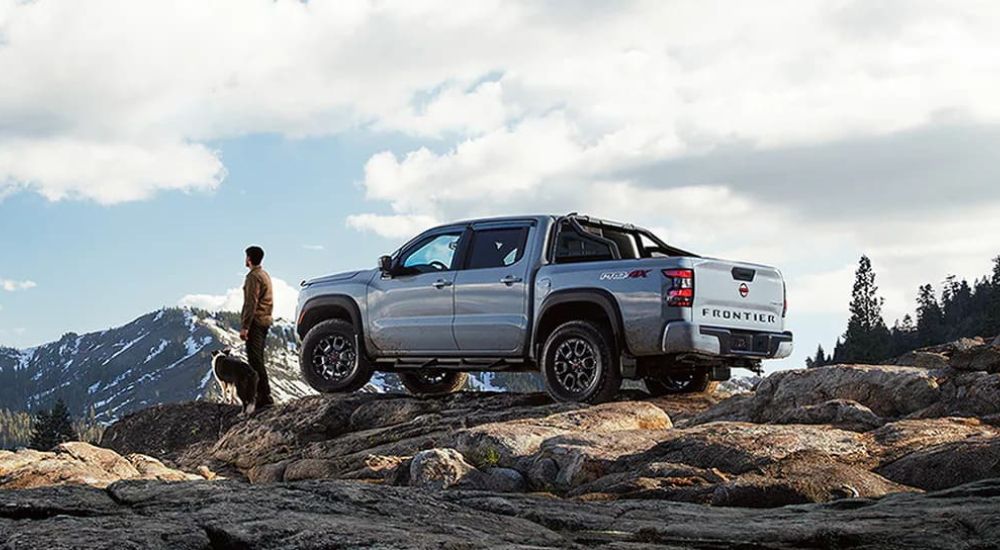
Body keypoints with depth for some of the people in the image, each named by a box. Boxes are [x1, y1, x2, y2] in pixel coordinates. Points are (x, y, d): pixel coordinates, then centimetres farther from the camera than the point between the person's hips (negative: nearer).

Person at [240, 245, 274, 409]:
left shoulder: (253, 277, -13)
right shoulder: (265, 275, 18)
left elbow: (251, 303, -20)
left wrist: (245, 326, -21)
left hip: (255, 322, -10)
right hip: (264, 320, 10)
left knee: (255, 359, -11)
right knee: (258, 359, 14)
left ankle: (265, 397, -15)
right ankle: (262, 395, 17)